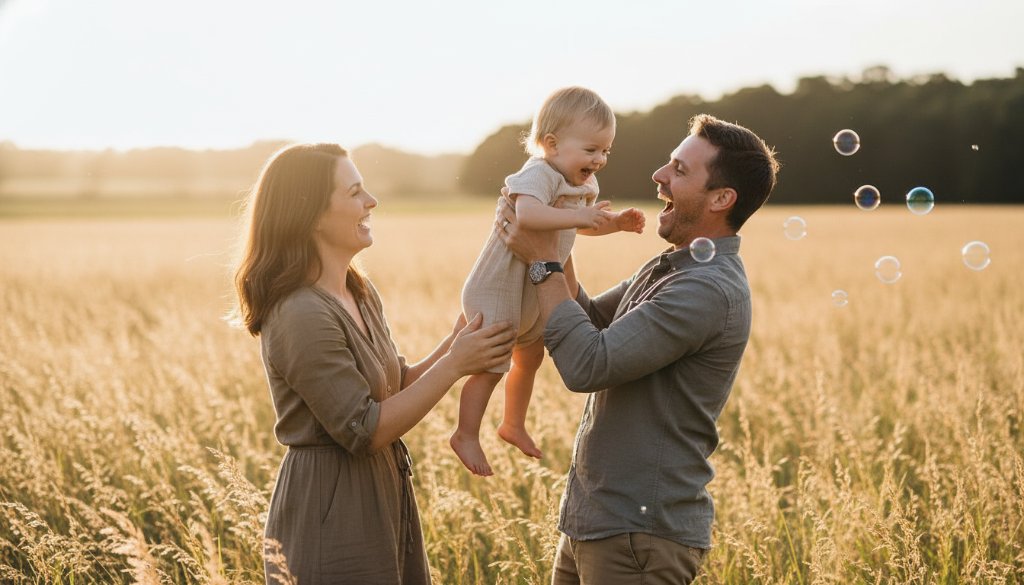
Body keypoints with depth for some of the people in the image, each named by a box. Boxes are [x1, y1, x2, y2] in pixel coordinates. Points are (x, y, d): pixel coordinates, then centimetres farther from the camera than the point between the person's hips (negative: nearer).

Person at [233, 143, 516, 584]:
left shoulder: (360, 295, 7)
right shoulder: (302, 315, -22)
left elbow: (397, 387, 13)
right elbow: (365, 431, -21)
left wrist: (456, 341, -2)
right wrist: (454, 365, -17)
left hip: (382, 499, 9)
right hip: (330, 512, -9)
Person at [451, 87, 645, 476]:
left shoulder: (582, 184, 4)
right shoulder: (539, 175, -27)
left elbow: (584, 226, 23)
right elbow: (528, 214, -48)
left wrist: (617, 222, 6)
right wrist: (579, 216, -48)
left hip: (534, 293, 10)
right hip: (498, 287, -10)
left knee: (530, 358, 24)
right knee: (491, 366, -4)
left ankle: (513, 425, 43)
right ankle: (466, 436, 12)